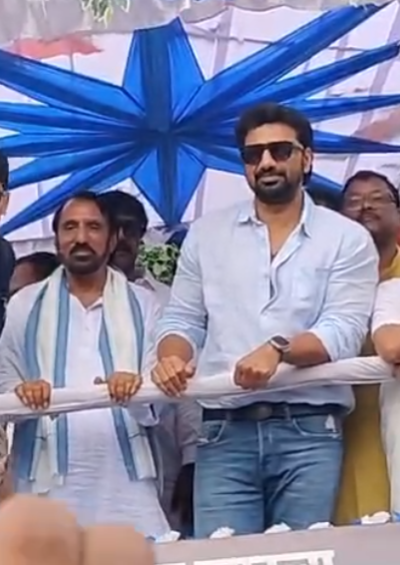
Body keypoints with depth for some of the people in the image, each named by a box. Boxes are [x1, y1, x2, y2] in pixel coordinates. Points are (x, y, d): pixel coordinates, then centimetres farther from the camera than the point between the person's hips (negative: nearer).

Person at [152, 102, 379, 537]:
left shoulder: (348, 239, 4)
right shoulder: (206, 234, 13)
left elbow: (343, 333, -7)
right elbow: (182, 319, 13)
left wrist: (279, 348, -25)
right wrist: (172, 357, -10)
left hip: (310, 432, -1)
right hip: (225, 432, 2)